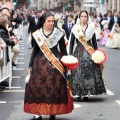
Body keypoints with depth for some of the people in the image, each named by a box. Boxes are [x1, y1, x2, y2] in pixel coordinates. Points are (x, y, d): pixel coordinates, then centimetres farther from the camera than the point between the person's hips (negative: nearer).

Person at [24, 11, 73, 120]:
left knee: (55, 87, -1)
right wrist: (30, 65, 9)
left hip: (55, 63, -1)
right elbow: (35, 50, 10)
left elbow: (63, 50, 5)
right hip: (40, 63, 1)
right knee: (38, 86, -2)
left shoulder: (59, 33, 0)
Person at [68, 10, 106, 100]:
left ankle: (86, 93, 0)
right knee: (78, 72, -4)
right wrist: (70, 54, -1)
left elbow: (94, 42, 9)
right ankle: (79, 92, 5)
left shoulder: (91, 27, 6)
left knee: (89, 72, -5)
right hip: (78, 52, -1)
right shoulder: (75, 28, 3)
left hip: (89, 52, 1)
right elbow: (71, 42, 5)